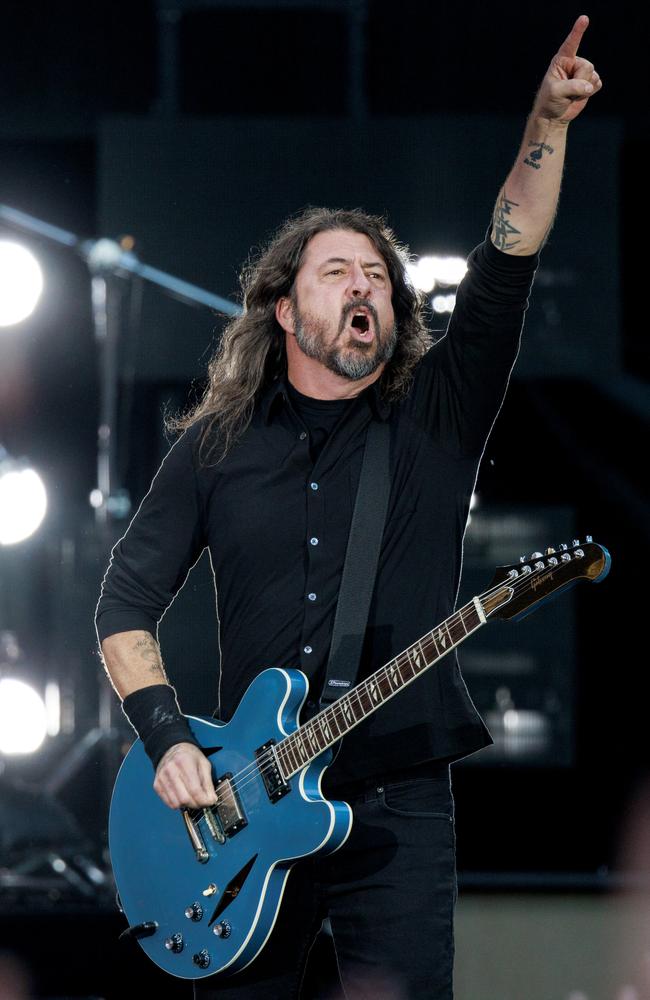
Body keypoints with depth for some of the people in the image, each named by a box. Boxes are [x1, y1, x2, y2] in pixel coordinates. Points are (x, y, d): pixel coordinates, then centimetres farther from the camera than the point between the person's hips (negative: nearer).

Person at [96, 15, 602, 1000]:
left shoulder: (434, 418, 7)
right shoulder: (216, 445, 9)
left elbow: (506, 266, -5)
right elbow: (127, 600, 10)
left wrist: (549, 122, -16)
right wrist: (169, 739, -4)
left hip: (397, 806, -1)